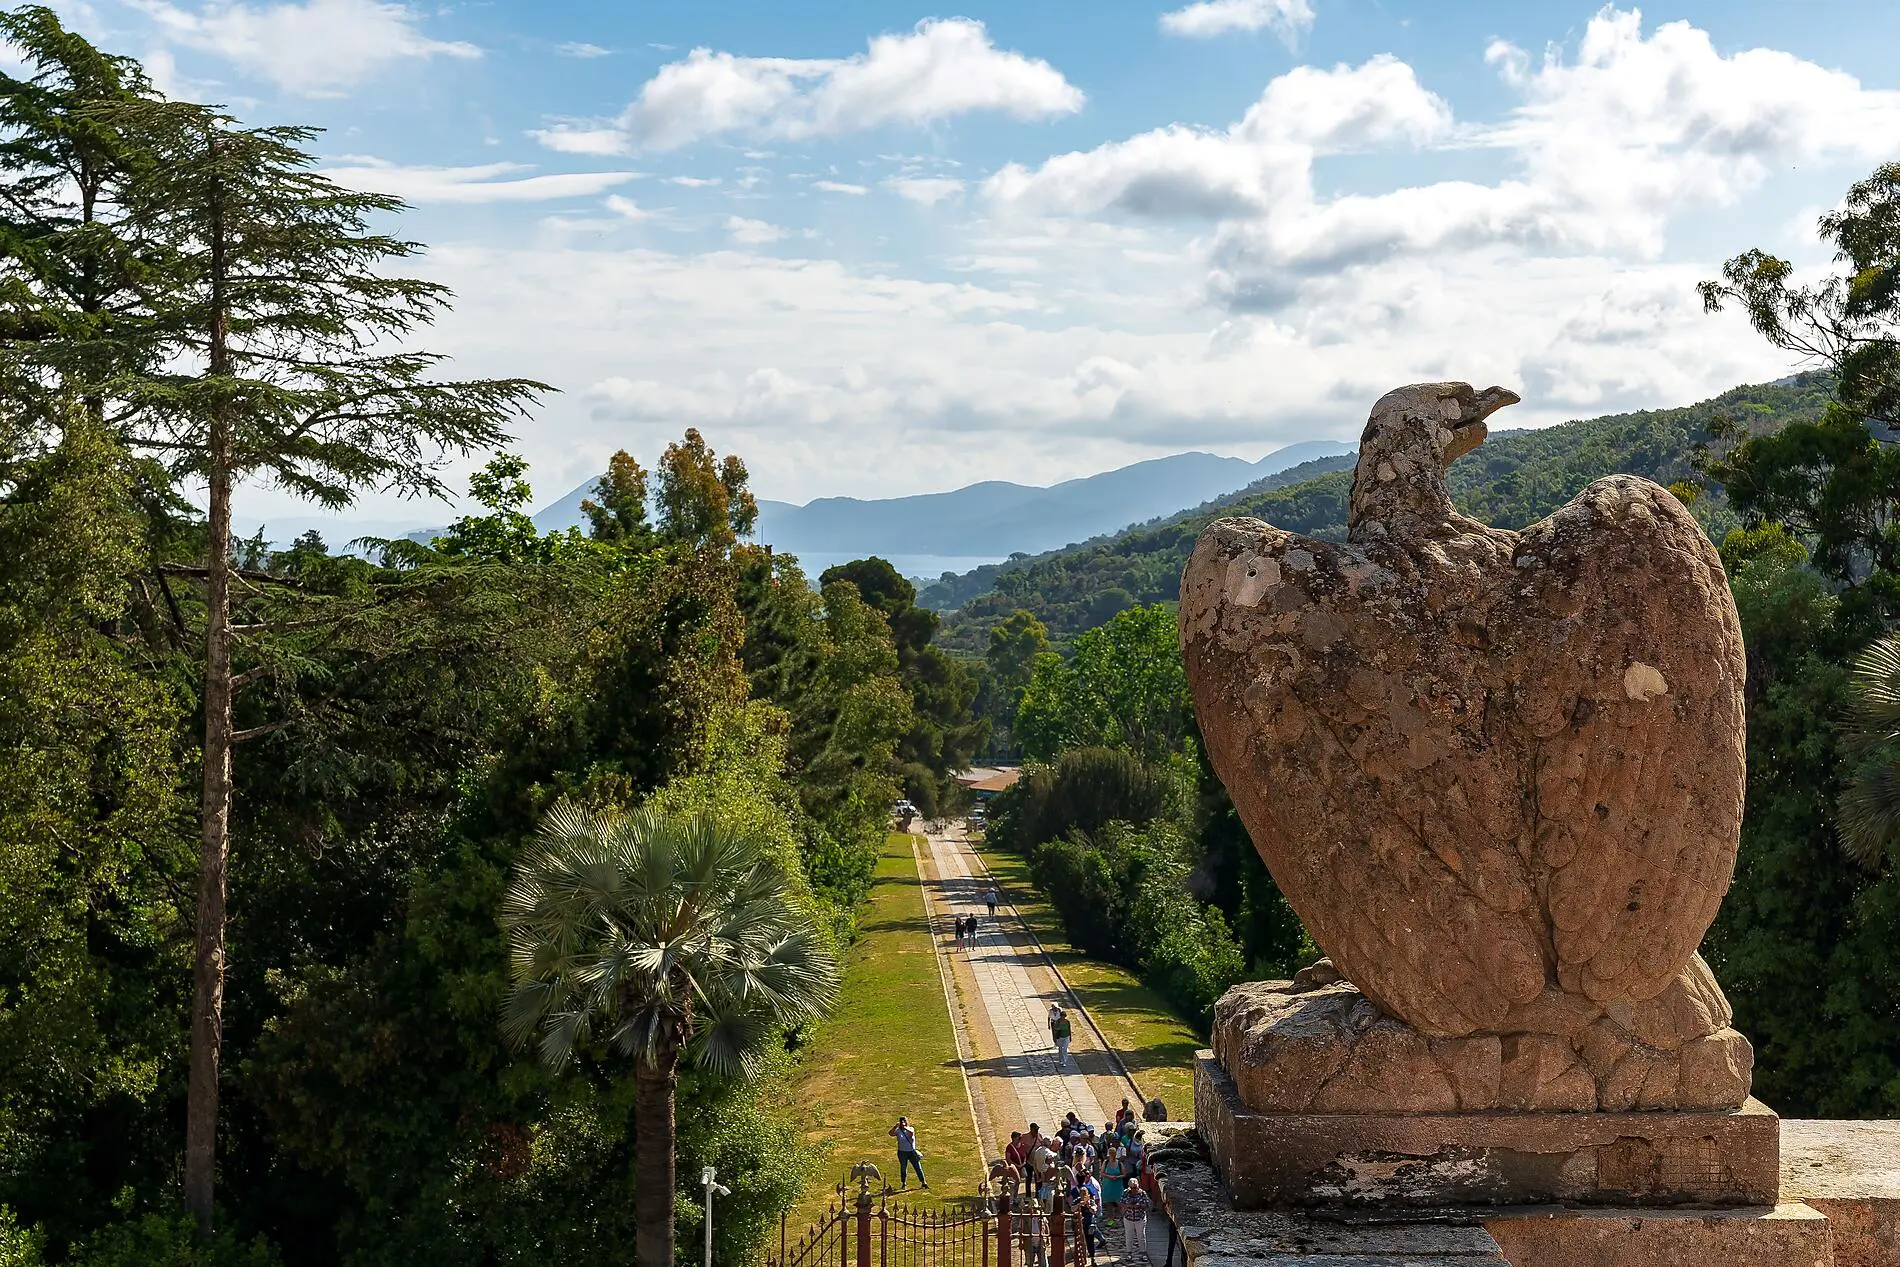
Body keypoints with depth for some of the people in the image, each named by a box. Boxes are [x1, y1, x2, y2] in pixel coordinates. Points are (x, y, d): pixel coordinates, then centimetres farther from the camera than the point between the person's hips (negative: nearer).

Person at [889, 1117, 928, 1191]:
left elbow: (911, 1133, -24)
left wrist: (906, 1128, -40)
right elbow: (891, 1134, -19)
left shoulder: (910, 1129, 0)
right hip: (902, 1152, 0)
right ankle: (903, 1183, 23)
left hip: (912, 1151, 0)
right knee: (903, 1168, 7)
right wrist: (895, 1127, -33)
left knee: (918, 1167, 2)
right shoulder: (898, 1131, -2)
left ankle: (923, 1183, 11)